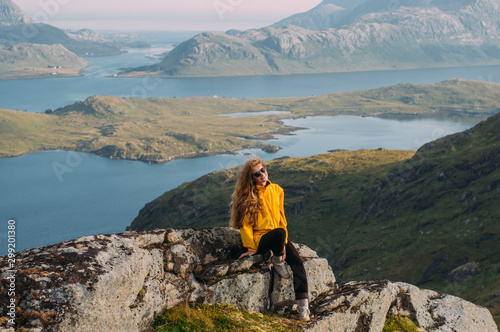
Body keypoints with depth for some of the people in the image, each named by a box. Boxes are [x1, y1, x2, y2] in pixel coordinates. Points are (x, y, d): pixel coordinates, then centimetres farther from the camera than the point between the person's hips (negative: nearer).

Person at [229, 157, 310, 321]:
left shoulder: (277, 190, 8)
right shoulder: (248, 196, -4)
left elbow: (281, 217, 8)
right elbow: (245, 223, -3)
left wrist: (283, 242, -4)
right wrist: (251, 248, -7)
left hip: (278, 236, 4)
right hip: (260, 239, -4)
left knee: (297, 261, -21)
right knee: (279, 233, -38)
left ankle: (303, 305, -23)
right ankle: (277, 261, -8)